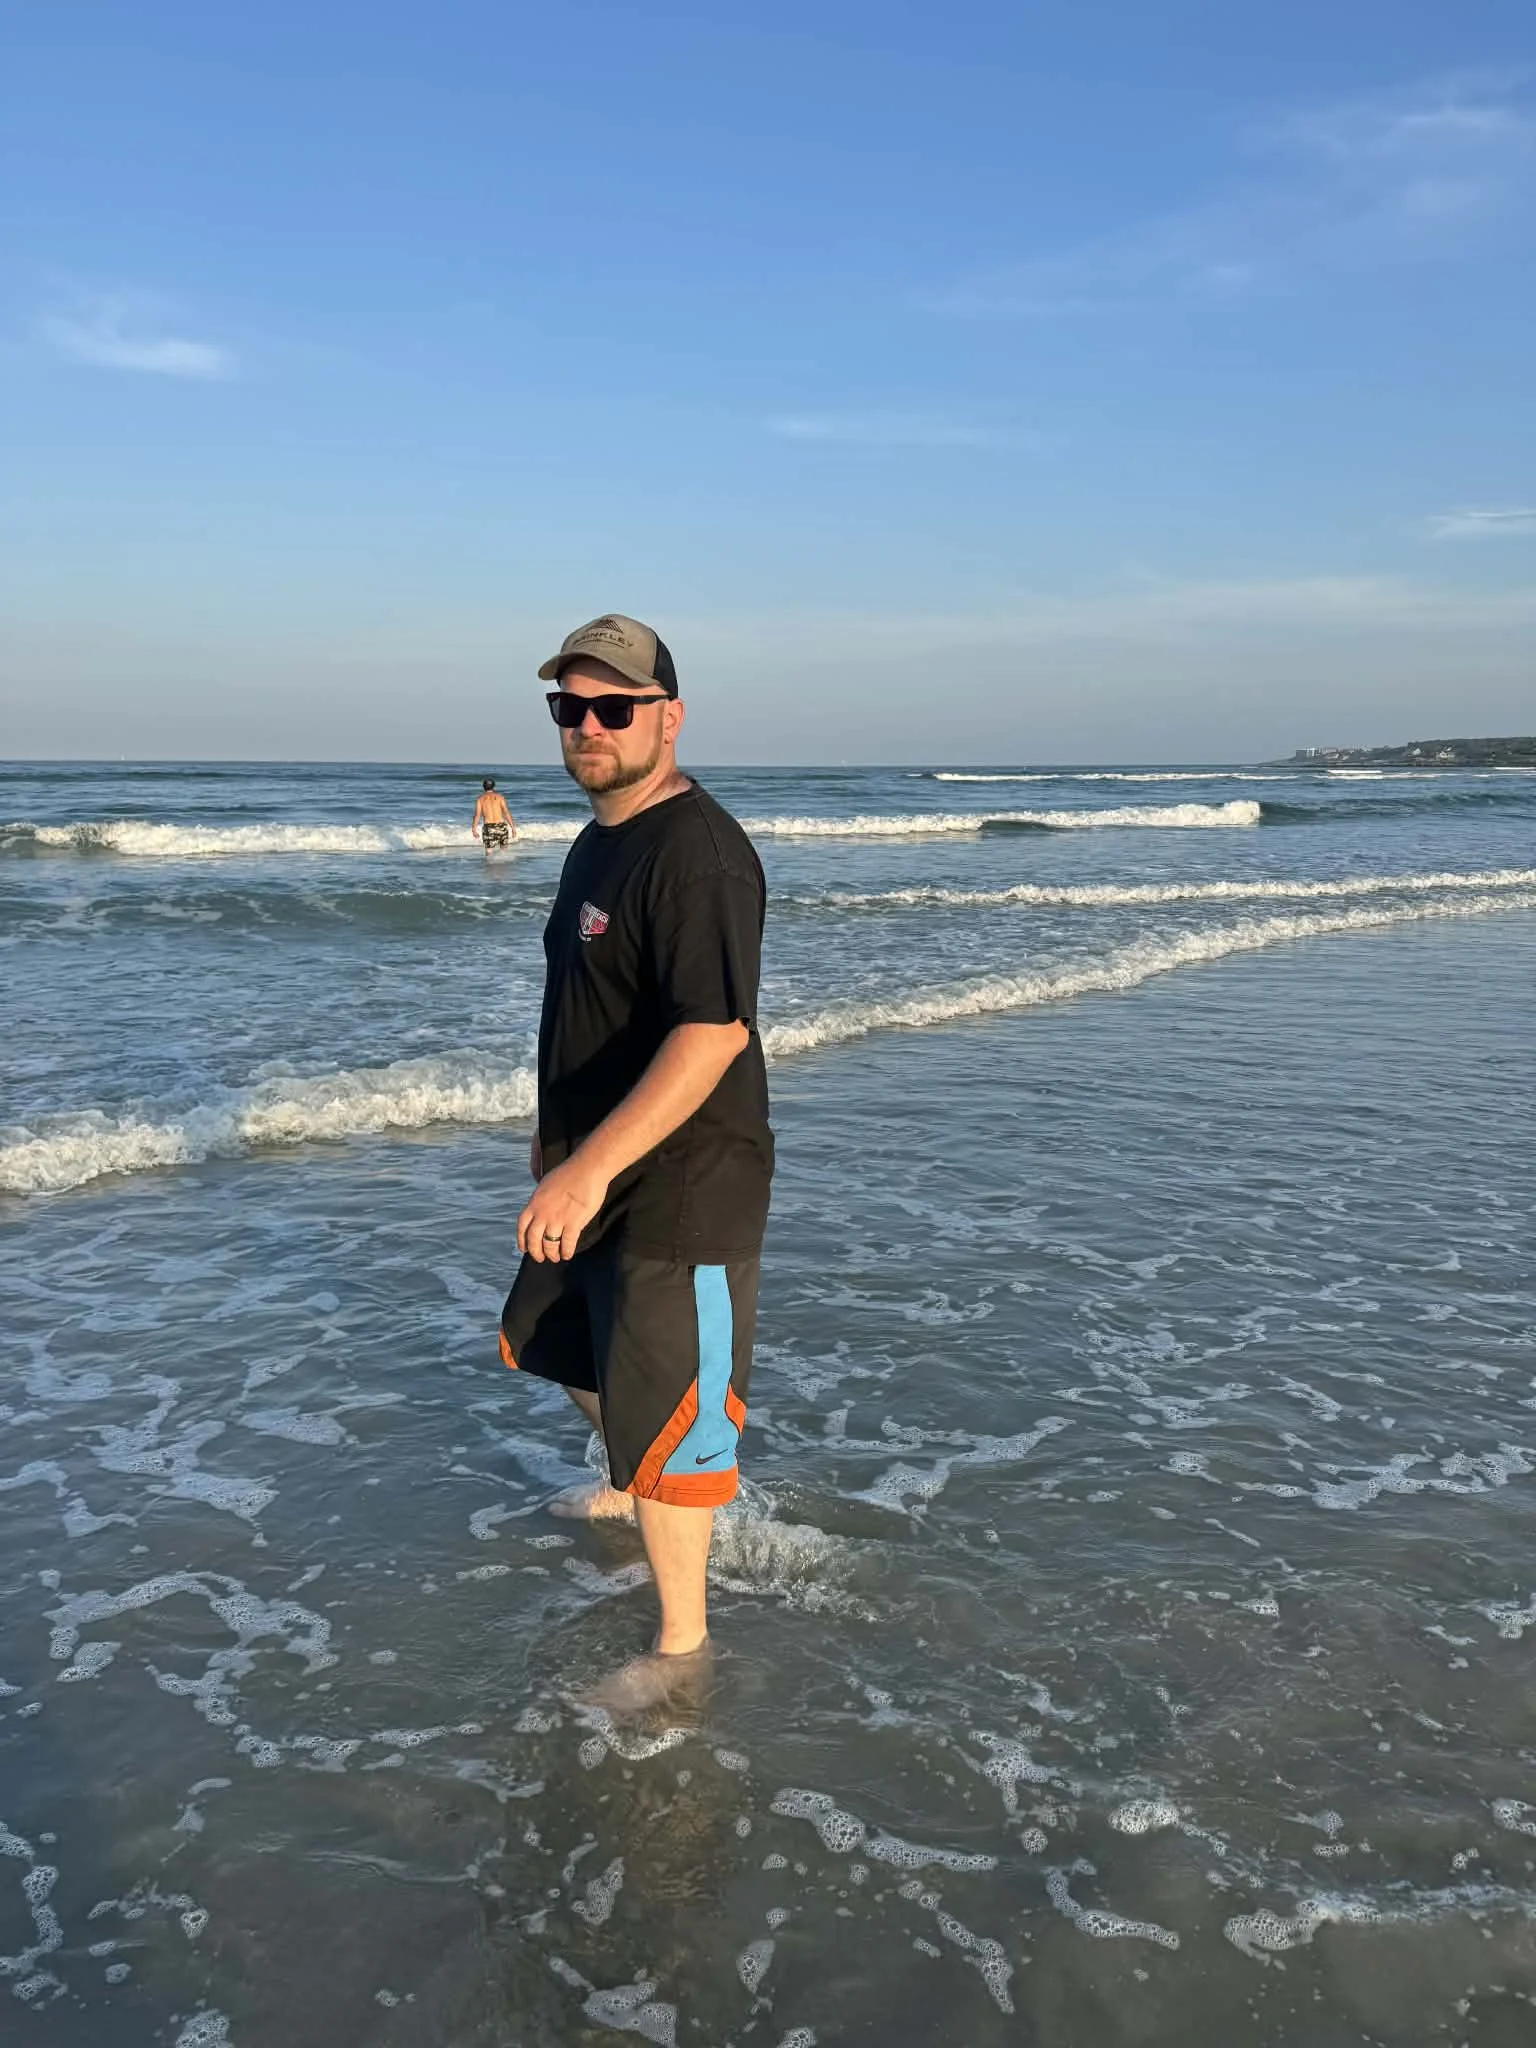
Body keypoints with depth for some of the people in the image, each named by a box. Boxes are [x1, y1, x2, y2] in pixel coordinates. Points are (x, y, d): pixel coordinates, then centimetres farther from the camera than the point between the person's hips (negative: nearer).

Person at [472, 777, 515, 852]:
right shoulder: (499, 796, 5)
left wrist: (474, 829, -1)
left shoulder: (480, 798, 5)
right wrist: (512, 827, 1)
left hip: (488, 827, -1)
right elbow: (506, 812, -1)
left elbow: (477, 814, -4)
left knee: (488, 851, 1)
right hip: (501, 825, 1)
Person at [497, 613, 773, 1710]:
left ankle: (681, 1641, 19)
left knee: (664, 1413, 0)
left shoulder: (697, 850, -23)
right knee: (573, 1341, 29)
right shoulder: (601, 837, 9)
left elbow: (713, 1032, -33)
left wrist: (592, 1166, -38)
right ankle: (626, 1488, 57)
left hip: (680, 1188, -10)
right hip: (593, 1170, 10)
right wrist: (561, 1138, 26)